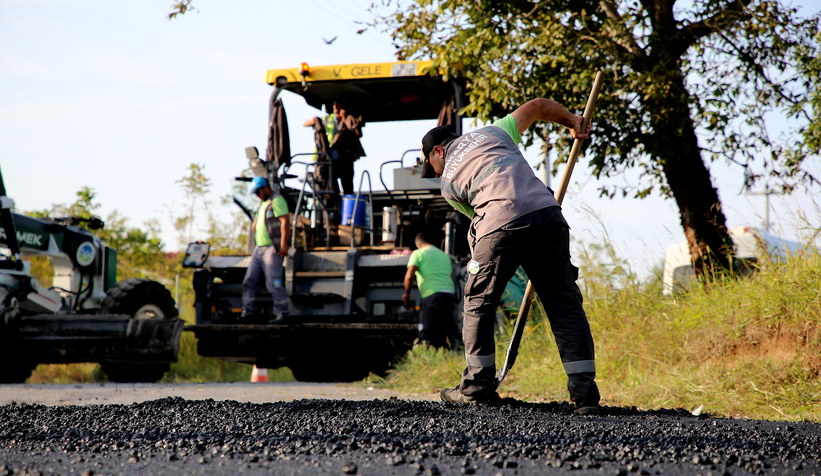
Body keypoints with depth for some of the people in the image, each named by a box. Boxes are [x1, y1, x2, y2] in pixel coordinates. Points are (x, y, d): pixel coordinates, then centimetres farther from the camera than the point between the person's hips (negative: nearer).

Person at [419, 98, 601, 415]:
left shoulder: (447, 183, 22)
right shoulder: (493, 131, 29)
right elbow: (538, 106, 32)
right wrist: (573, 122, 48)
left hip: (500, 223, -3)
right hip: (546, 212, 3)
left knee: (478, 302, 17)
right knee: (565, 305, 6)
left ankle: (477, 386, 20)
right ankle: (585, 394, 0)